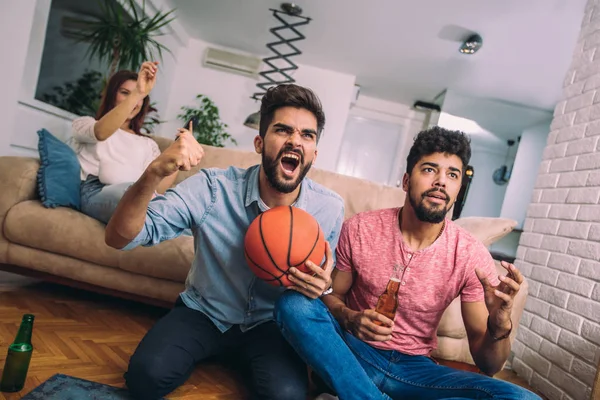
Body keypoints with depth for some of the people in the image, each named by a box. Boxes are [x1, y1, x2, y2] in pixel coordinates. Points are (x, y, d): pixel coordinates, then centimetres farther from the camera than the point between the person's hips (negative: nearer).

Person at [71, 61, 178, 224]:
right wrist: (137, 93, -16)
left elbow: (157, 187, 11)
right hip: (93, 192, -3)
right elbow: (101, 132, -6)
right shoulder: (85, 123, 23)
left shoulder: (148, 144, 29)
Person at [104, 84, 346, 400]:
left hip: (269, 325, 1)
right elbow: (119, 238, -23)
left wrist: (323, 285, -25)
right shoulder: (213, 187, -21)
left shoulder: (330, 209, -16)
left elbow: (326, 277, 2)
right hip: (203, 313, 0)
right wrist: (154, 173, -42)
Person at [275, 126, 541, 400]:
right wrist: (351, 319, -22)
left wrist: (500, 324, -27)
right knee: (294, 303, -27)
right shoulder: (359, 229, -11)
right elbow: (332, 296, 1)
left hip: (415, 368, 2)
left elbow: (486, 364, -5)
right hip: (354, 352, -1)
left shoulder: (472, 256, -9)